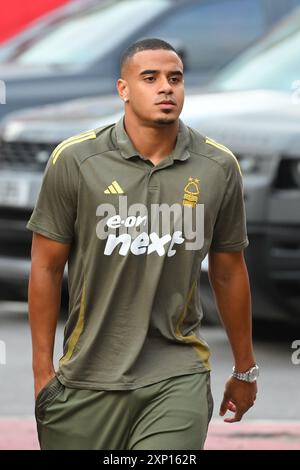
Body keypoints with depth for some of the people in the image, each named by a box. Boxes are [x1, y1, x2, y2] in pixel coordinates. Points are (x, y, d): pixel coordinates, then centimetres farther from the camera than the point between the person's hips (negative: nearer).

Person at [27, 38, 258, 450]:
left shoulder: (219, 168, 2)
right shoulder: (75, 160, -4)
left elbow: (229, 273, 12)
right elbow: (46, 268, 1)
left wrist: (245, 371, 19)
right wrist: (42, 370, 0)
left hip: (177, 374, 0)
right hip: (87, 378, 0)